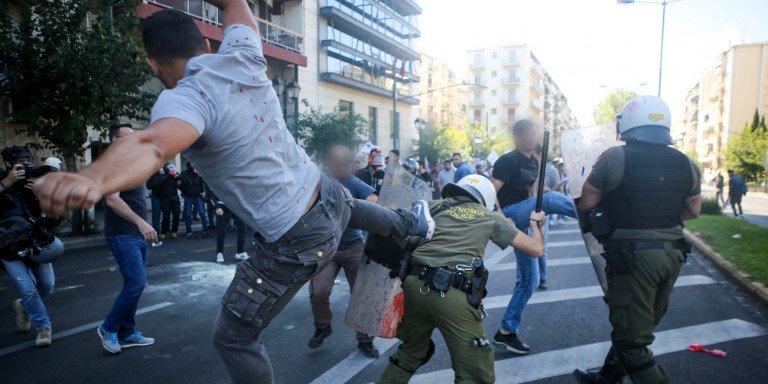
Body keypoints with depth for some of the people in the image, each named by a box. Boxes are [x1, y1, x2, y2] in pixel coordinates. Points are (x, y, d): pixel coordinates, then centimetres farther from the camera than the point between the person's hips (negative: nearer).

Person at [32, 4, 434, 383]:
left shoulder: (185, 99, -22)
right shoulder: (242, 57, -3)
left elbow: (153, 145, -46)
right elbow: (234, 5, 18)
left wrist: (94, 178, -63)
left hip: (296, 242, -7)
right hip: (328, 195, 8)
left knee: (233, 338, 12)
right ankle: (412, 223, 72)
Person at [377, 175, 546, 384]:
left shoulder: (435, 205, 20)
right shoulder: (490, 217, 17)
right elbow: (536, 248, 22)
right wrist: (535, 222, 42)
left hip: (414, 285, 4)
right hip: (454, 296, -3)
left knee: (410, 353, 29)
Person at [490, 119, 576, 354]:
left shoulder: (534, 163, 14)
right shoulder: (508, 161, -11)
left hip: (520, 223, 9)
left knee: (530, 279, 8)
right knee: (552, 199, -30)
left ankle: (506, 332, 16)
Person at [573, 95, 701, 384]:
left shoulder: (615, 158, -13)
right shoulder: (685, 164, 5)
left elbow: (586, 203, -9)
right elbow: (694, 210, 14)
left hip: (633, 255, -7)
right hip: (673, 253, 8)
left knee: (631, 338, 5)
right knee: (638, 327, 22)